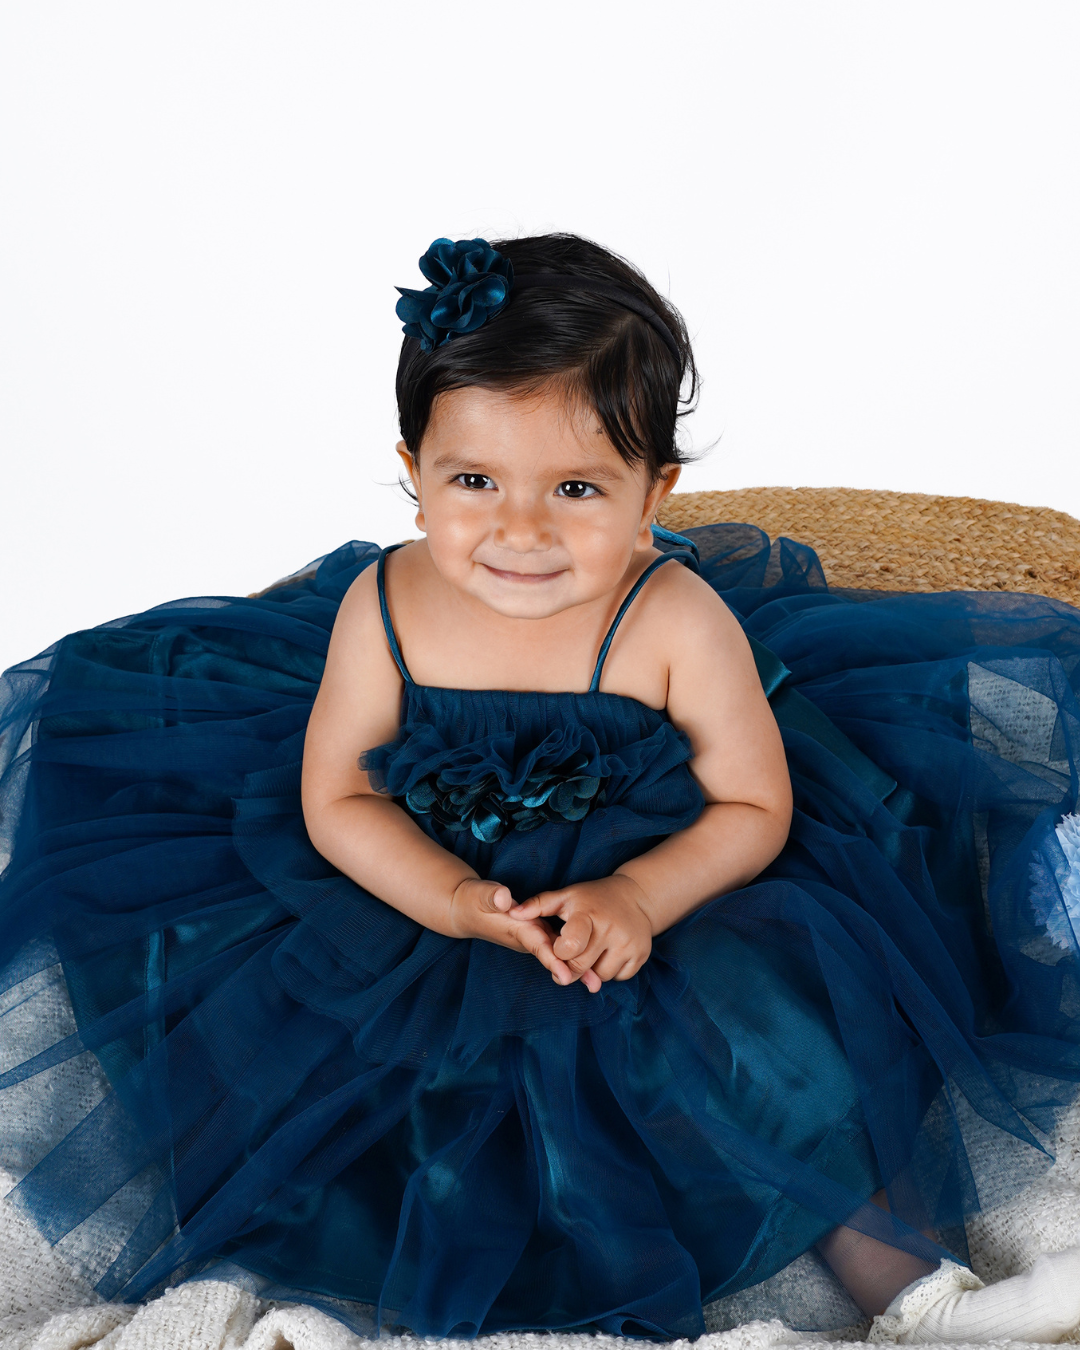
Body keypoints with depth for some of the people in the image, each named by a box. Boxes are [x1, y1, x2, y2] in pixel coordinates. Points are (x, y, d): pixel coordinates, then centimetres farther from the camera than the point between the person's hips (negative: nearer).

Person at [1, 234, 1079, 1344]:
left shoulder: (678, 624, -21)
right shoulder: (381, 611, -17)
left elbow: (755, 808, -11)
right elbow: (336, 800, -7)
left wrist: (637, 897, -28)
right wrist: (454, 901, -24)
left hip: (655, 893, -2)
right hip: (429, 897, 3)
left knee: (782, 1041, -19)